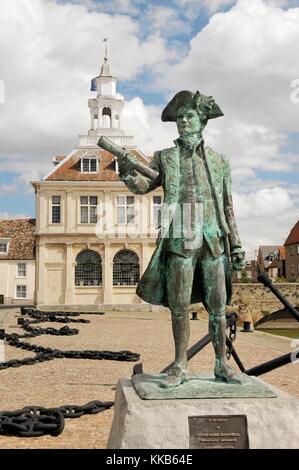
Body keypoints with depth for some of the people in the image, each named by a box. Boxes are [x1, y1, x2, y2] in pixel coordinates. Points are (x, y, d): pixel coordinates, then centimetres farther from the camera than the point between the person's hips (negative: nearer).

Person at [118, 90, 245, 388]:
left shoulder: (219, 161, 13)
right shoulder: (165, 158, 9)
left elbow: (228, 207, 14)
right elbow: (143, 186, -8)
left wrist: (236, 244, 9)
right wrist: (128, 172, -30)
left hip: (214, 241, 1)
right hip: (180, 241, -1)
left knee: (218, 307, 4)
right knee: (179, 307, 1)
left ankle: (222, 365, 15)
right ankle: (180, 367, 11)